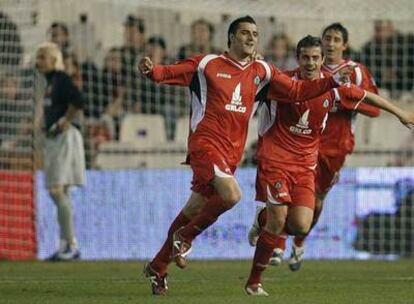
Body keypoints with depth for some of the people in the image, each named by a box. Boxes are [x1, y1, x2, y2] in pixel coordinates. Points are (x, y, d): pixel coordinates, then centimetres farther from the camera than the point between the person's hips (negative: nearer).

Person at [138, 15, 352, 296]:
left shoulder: (262, 72, 11)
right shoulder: (208, 64, -2)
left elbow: (297, 91, 14)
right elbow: (169, 73, -2)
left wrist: (333, 81, 5)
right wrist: (151, 70, -25)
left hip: (232, 152, 5)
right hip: (205, 143, -5)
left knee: (194, 211, 10)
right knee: (232, 195, -26)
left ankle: (158, 267, 25)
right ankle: (185, 237, -3)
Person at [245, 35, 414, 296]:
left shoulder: (333, 87, 1)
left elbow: (367, 96, 18)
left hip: (306, 165, 3)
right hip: (275, 160, -3)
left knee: (301, 226, -10)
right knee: (278, 220, -13)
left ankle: (263, 221, 25)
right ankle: (254, 282, 1)